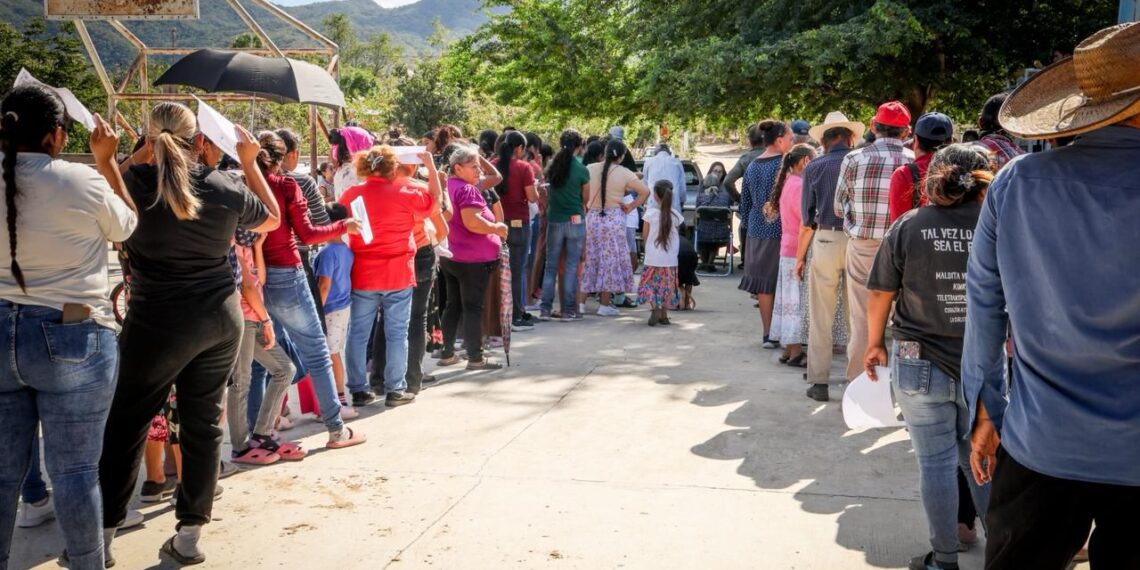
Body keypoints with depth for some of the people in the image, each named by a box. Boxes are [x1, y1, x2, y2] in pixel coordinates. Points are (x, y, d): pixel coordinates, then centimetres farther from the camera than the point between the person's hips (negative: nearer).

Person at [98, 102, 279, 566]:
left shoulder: (138, 182, -11)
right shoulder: (226, 189, -2)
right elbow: (272, 219, 17)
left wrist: (147, 150, 9)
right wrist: (250, 162, 17)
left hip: (159, 322, -3)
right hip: (222, 318, 3)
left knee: (125, 426, 8)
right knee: (204, 423, 9)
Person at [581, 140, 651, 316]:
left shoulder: (590, 169, 0)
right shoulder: (624, 173, -5)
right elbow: (645, 192, -5)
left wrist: (584, 207, 11)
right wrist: (631, 207, 4)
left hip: (591, 217, 3)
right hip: (613, 220, -3)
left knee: (587, 260, 11)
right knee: (610, 261, 4)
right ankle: (604, 305, 6)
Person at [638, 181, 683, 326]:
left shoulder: (650, 213, -8)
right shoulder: (675, 215, -1)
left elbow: (645, 235, -1)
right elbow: (676, 236, 7)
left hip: (653, 257, -2)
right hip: (670, 259, 3)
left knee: (650, 283, 6)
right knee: (667, 285, 12)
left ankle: (654, 307, -18)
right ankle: (664, 315, 14)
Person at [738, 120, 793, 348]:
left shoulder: (752, 166, 10)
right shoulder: (784, 164, -11)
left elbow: (744, 204, 15)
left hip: (757, 232, 6)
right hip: (780, 231, -6)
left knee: (763, 284, 9)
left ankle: (768, 335, 13)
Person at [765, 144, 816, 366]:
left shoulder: (788, 183, 14)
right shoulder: (798, 185, -17)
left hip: (788, 249, 10)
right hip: (799, 251, -10)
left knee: (790, 300, 12)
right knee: (797, 301, -4)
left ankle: (789, 349, 18)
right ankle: (795, 353, 1)